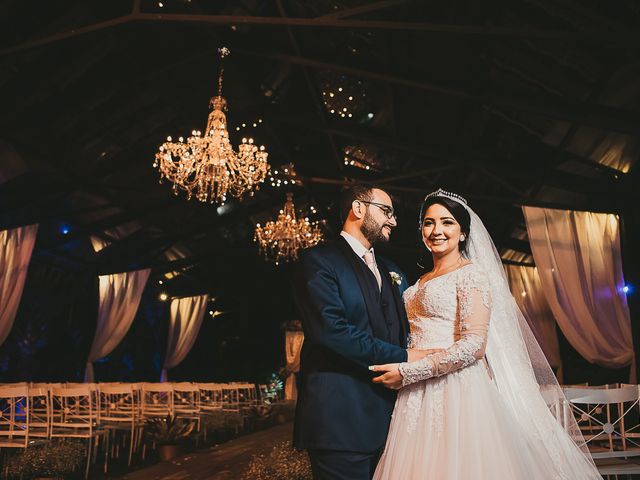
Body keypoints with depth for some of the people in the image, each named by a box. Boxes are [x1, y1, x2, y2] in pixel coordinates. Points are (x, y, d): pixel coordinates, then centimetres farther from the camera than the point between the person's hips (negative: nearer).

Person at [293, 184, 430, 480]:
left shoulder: (392, 273, 20)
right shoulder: (319, 261, -5)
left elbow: (404, 332, 19)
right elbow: (331, 329, -18)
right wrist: (402, 358, -15)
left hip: (387, 419, 7)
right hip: (341, 419, -7)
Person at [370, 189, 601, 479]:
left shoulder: (471, 274, -7)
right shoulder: (422, 282, 16)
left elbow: (474, 345, -18)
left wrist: (407, 373, -18)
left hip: (456, 389, -6)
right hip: (417, 396, 7)